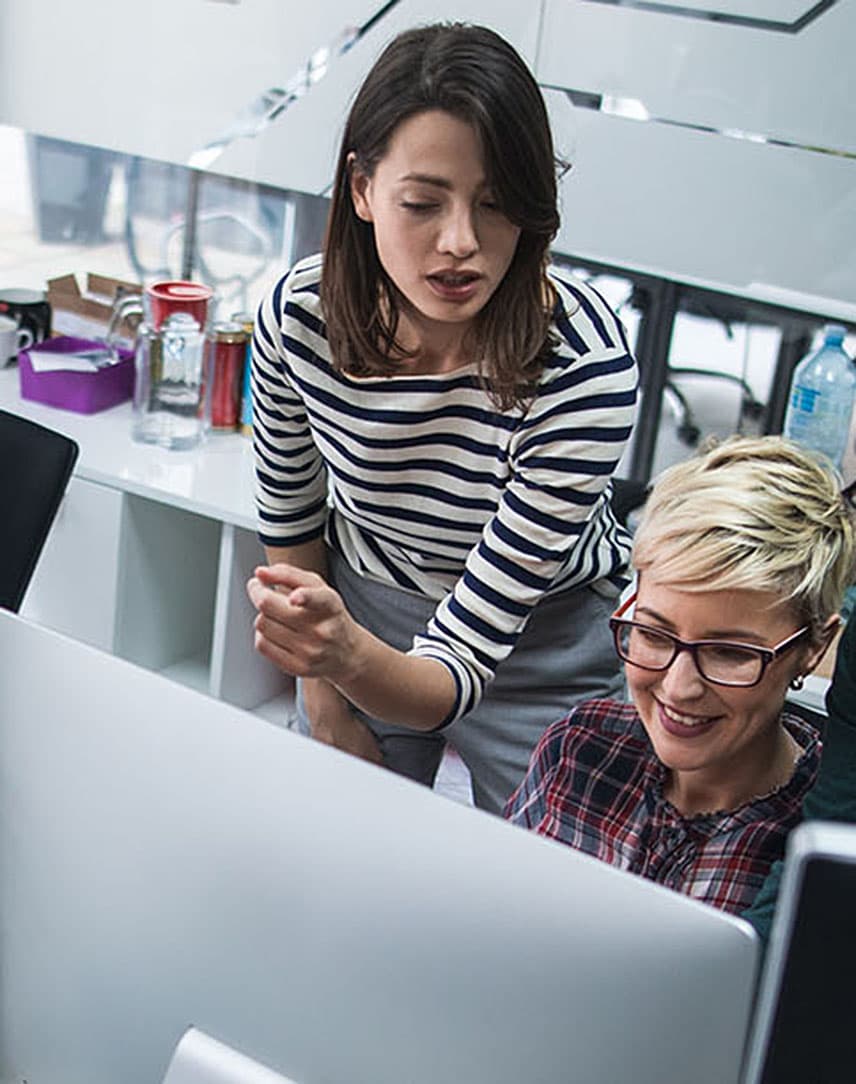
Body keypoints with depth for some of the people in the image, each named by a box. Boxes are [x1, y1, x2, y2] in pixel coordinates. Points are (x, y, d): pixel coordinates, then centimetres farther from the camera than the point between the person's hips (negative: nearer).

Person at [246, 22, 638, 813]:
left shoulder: (584, 366, -34)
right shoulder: (299, 316, -23)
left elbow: (458, 670, -34)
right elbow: (289, 518, -2)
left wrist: (351, 659, -55)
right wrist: (329, 703, 3)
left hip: (538, 643, -2)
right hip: (362, 608, 3)